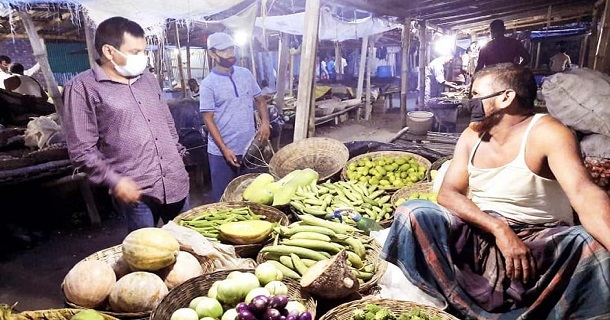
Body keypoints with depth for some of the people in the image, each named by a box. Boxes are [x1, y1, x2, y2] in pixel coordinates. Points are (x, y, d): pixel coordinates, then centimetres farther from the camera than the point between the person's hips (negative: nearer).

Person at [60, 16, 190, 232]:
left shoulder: (147, 78, 13)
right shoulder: (83, 87, -6)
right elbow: (81, 149, -8)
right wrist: (114, 181, -15)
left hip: (176, 183, 6)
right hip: (136, 191, -5)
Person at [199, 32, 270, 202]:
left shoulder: (245, 74, 5)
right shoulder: (208, 83, -9)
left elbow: (259, 99, 14)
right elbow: (208, 119, -10)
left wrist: (265, 123, -4)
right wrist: (224, 149, -16)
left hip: (249, 147, 4)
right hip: (222, 151, -4)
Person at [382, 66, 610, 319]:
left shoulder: (547, 133, -11)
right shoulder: (472, 136, 4)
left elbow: (583, 193, -27)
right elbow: (448, 193, -5)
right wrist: (498, 228, -22)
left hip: (540, 243, -3)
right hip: (482, 234, 3)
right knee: (413, 212, -19)